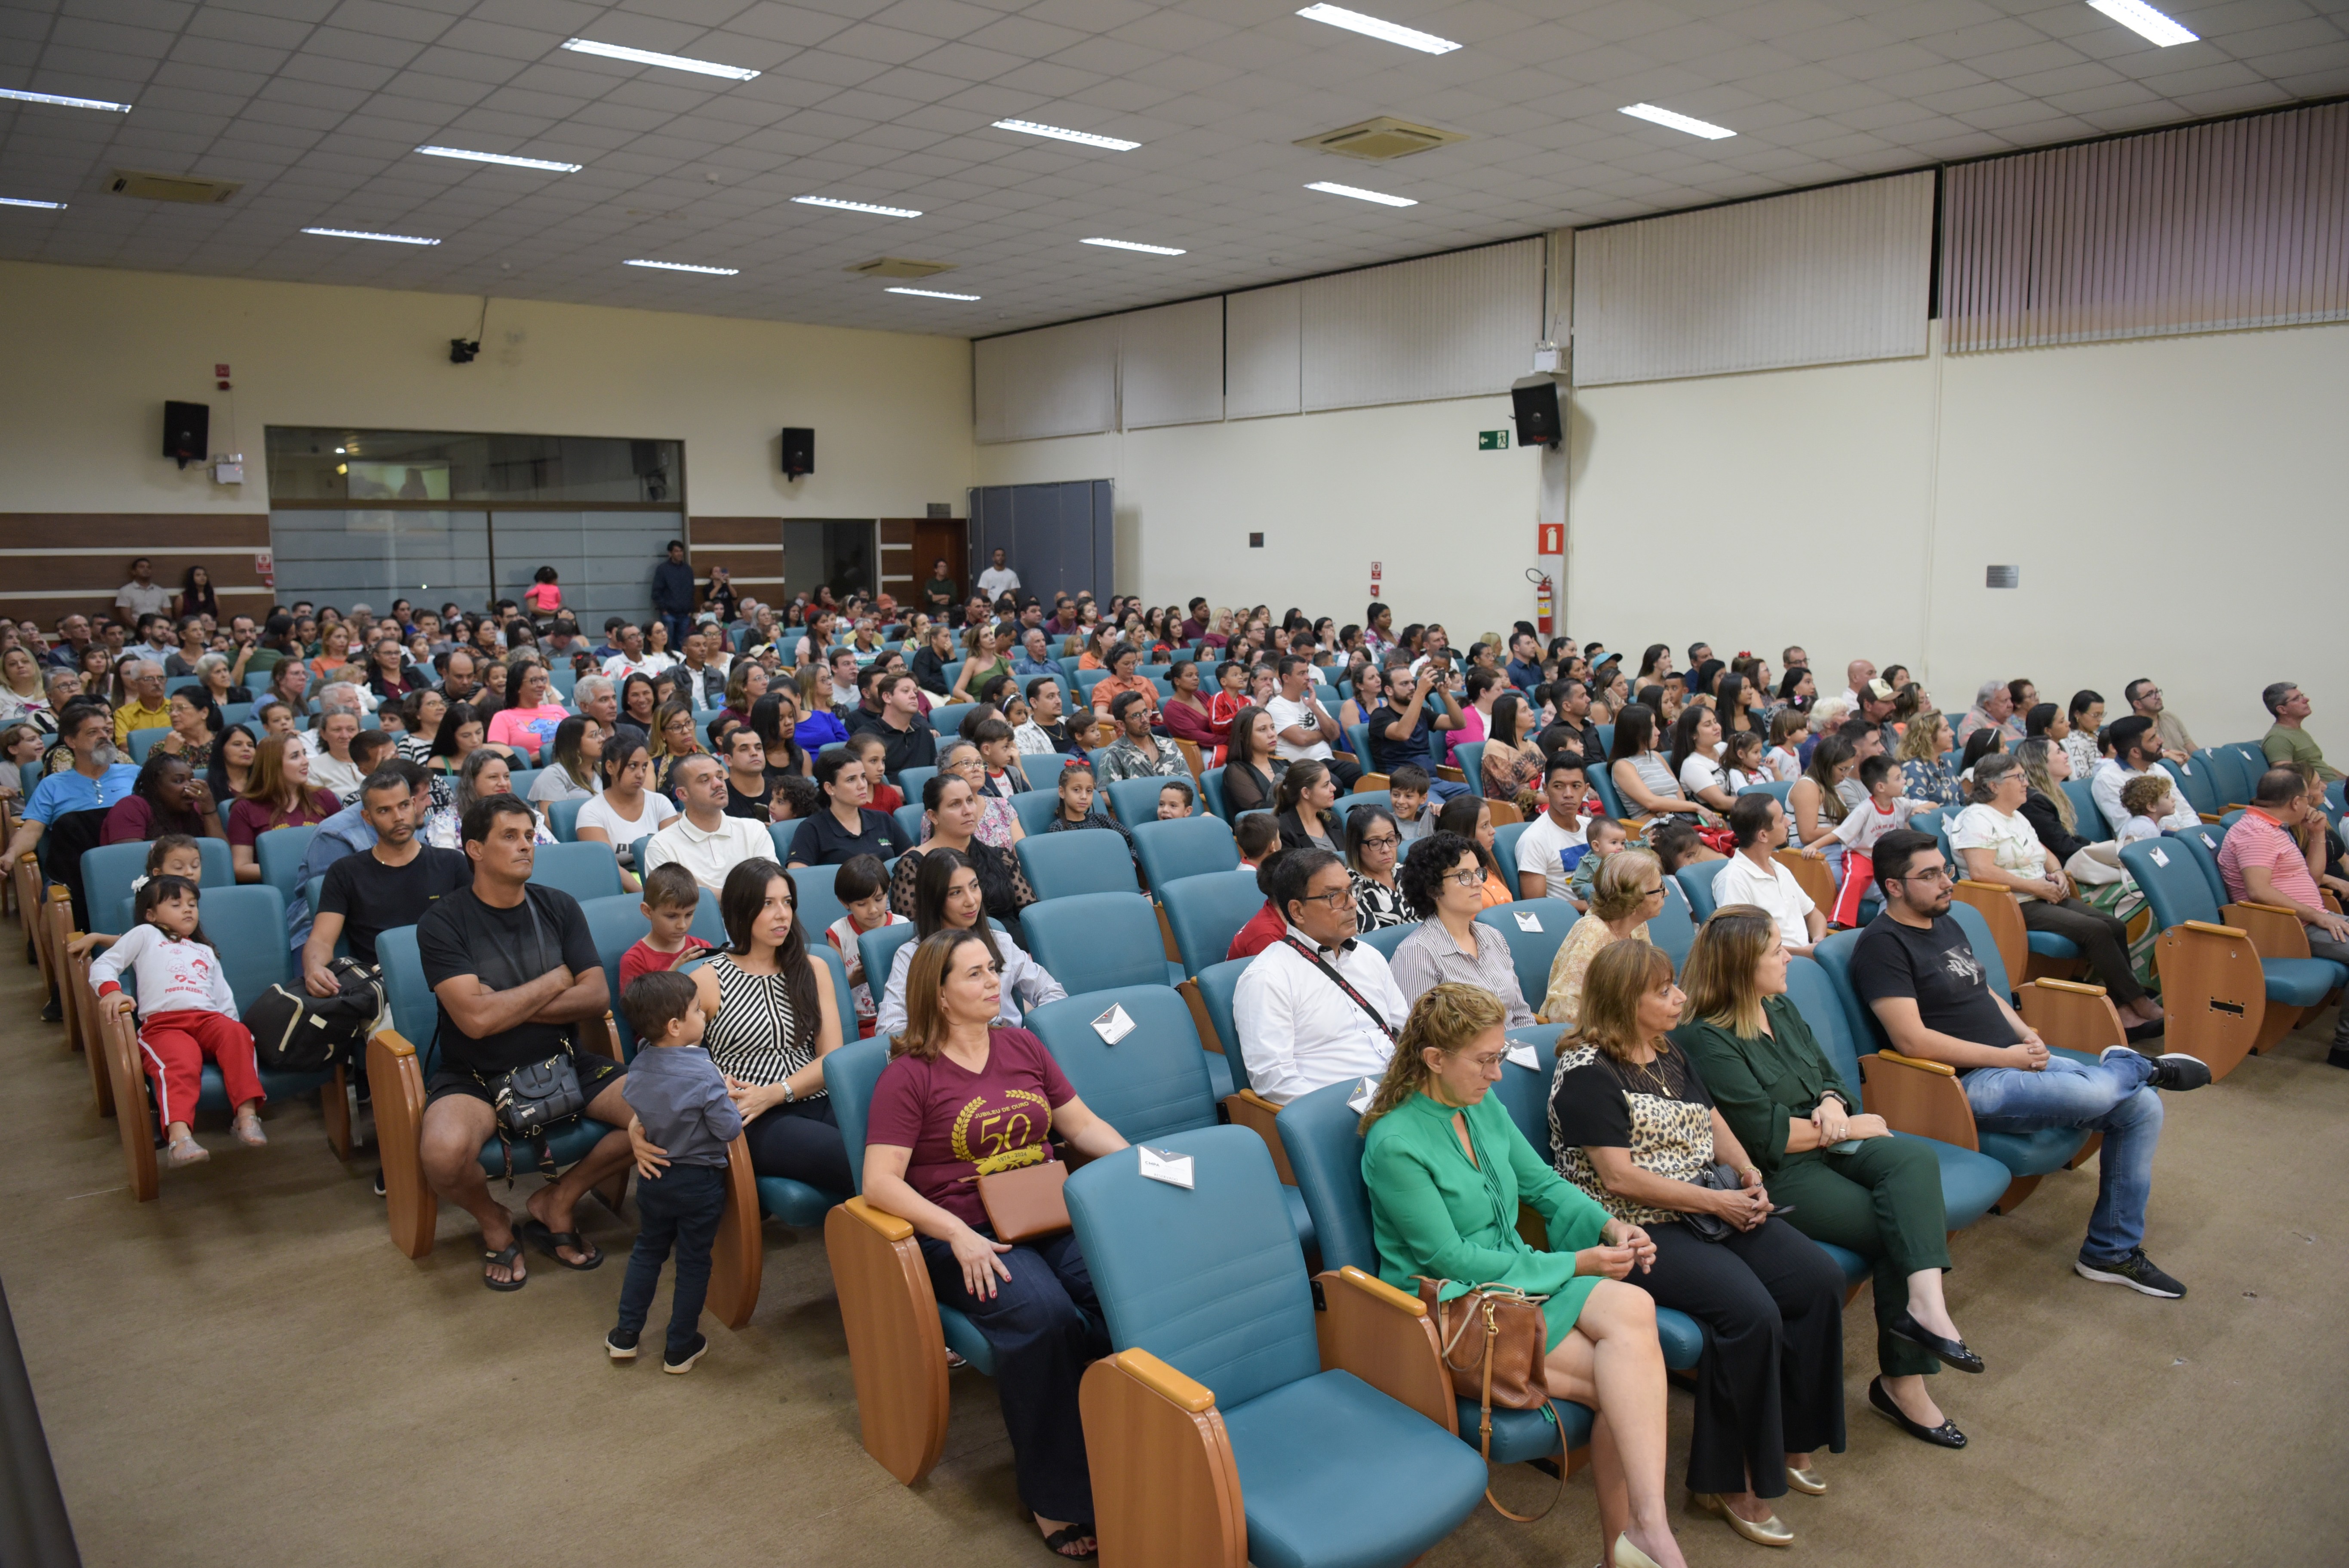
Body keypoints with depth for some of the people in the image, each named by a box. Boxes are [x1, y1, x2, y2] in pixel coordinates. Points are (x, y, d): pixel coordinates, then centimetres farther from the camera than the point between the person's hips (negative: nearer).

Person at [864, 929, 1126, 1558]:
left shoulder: (1023, 1047, 16)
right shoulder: (909, 1074, 0)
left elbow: (1084, 1125, 18)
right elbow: (880, 1182, -7)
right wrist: (958, 1236, -19)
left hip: (1051, 1216, 4)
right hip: (964, 1236, -4)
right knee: (1044, 1315, -33)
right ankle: (1053, 1493, -14)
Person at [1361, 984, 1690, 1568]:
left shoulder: (1484, 1104, 7)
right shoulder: (1394, 1144, -17)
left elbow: (1543, 1183, 16)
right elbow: (1452, 1258, -17)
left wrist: (1610, 1225, -4)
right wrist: (1573, 1264, -14)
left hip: (1517, 1275, 7)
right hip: (1451, 1303, -7)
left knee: (1634, 1308, -24)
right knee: (1627, 1379, -22)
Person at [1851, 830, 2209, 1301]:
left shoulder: (1946, 924, 15)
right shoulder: (1883, 944, -14)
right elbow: (1912, 1040, -21)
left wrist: (2027, 1034, 7)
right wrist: (2006, 1057, -15)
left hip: (2015, 1059, 9)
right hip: (1968, 1083, -9)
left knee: (2142, 1106, 1)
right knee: (2093, 1094, -29)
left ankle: (2112, 1251, 13)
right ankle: (2146, 1066, 9)